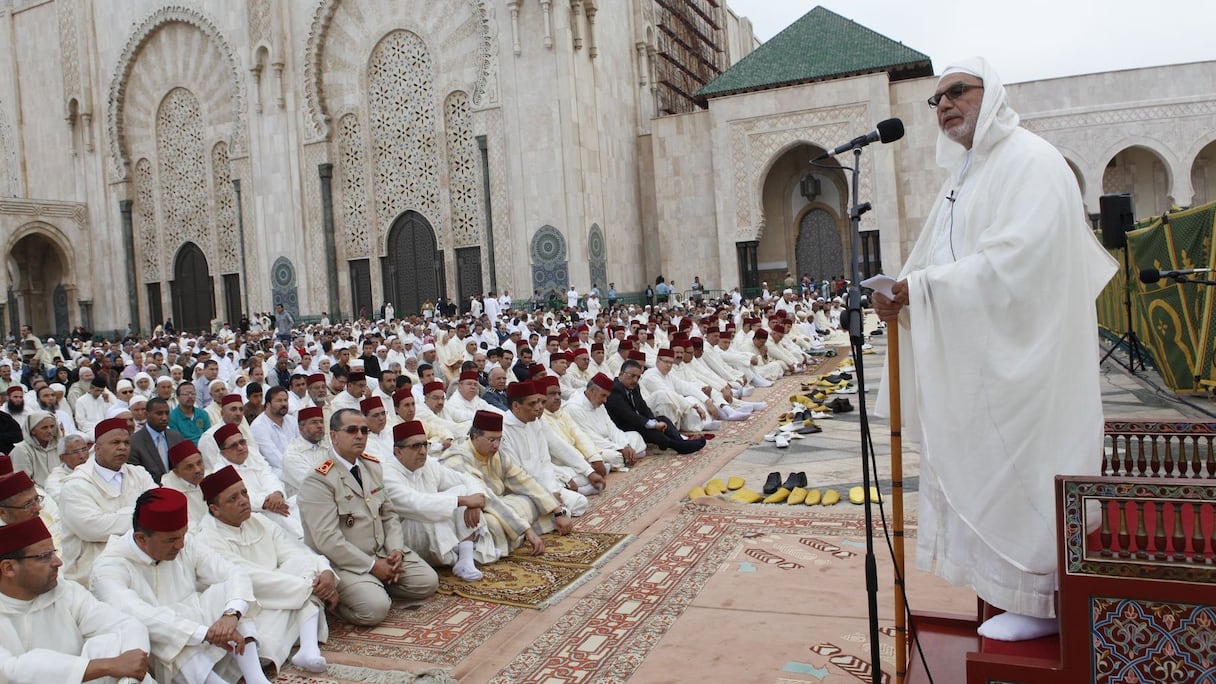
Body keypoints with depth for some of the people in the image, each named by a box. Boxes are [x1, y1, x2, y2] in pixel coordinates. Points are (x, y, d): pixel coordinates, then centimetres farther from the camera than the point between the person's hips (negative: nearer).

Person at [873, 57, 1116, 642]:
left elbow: (1018, 254, -24)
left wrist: (923, 287, -22)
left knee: (1015, 470, -3)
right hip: (973, 358, 9)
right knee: (977, 469, 13)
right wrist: (900, 294, -2)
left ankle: (1038, 601, 12)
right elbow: (941, 260, 17)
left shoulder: (1030, 161, -11)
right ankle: (1006, 585, 26)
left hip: (1018, 353, -9)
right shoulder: (963, 175, 18)